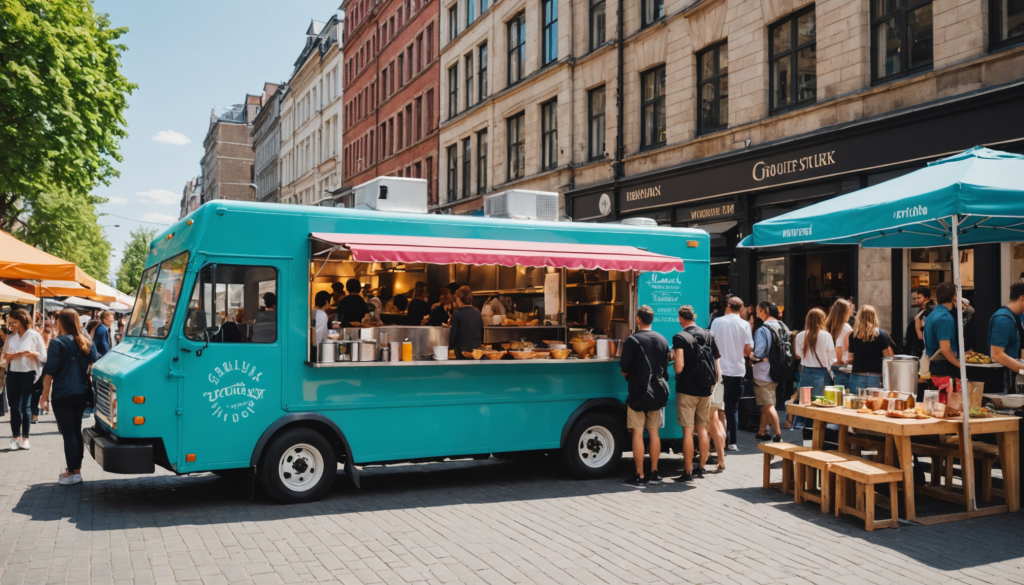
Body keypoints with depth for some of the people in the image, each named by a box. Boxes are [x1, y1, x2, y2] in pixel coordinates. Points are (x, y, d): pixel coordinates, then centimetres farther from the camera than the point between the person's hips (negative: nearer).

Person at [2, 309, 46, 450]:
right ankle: (15, 437, 8)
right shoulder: (10, 337, 7)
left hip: (29, 374, -3)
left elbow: (43, 356, -3)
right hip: (13, 374, 3)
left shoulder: (34, 335, -4)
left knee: (25, 406, -1)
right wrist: (14, 354, -13)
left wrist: (31, 353, -20)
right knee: (14, 406, 2)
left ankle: (25, 437, 8)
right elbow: (5, 356, 5)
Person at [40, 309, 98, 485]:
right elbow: (94, 366, 7)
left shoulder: (57, 343, -9)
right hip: (81, 393, 6)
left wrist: (45, 395, -6)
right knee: (76, 431, 13)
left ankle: (72, 473, 1)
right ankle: (76, 469, 17)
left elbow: (50, 372, -11)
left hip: (62, 395, -6)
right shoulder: (87, 342, 8)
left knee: (68, 433, -1)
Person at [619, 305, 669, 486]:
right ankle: (654, 473, 16)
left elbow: (624, 370, -11)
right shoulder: (662, 340, 7)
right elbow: (665, 367, 13)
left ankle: (639, 476, 0)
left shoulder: (632, 340, -12)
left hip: (638, 393, -6)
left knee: (637, 434, -2)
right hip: (657, 393, 6)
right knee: (654, 432, 12)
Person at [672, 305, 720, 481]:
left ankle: (688, 472, 3)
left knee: (688, 431, -1)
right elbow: (717, 363, 9)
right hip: (705, 390, 6)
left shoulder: (680, 337, -12)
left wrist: (673, 360, 1)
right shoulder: (708, 336, 6)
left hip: (687, 390, -5)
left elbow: (679, 367, -21)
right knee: (702, 429, 15)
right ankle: (702, 468, 23)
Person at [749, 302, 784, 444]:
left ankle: (778, 435, -3)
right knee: (764, 405, 17)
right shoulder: (782, 328, 5)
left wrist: (751, 356, -4)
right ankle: (762, 433, 25)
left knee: (769, 405, -2)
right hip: (775, 372, 8)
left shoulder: (763, 330, -18)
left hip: (763, 372, -8)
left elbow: (758, 353, -23)